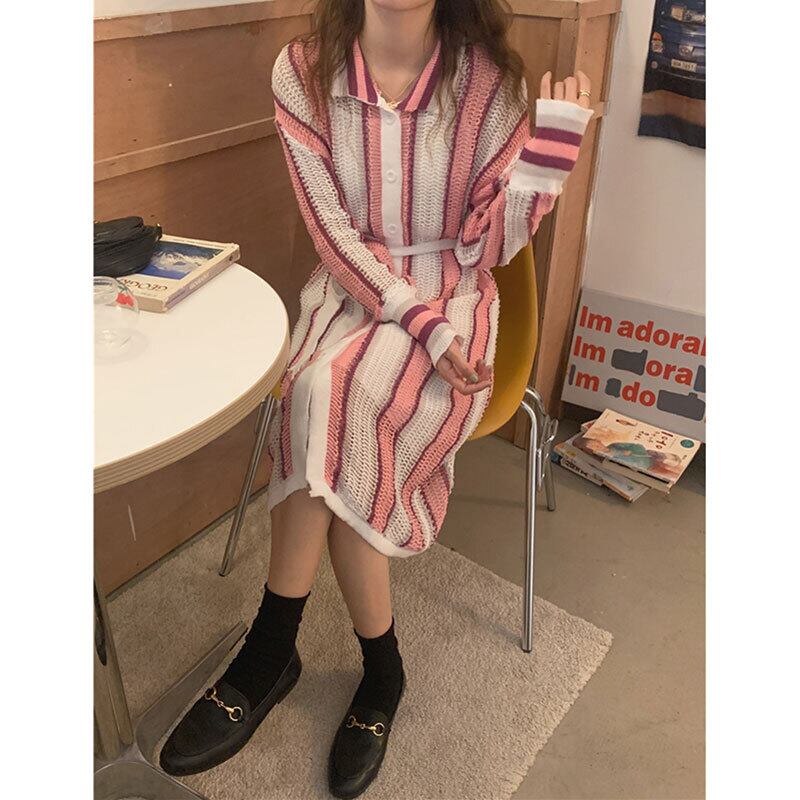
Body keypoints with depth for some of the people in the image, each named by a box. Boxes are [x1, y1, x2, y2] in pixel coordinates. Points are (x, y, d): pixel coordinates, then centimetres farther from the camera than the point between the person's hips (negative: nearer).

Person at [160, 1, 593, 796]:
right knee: (339, 430, -29)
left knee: (325, 403, -28)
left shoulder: (488, 77, -6)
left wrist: (552, 142, -20)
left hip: (451, 296, -1)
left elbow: (490, 243, -6)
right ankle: (380, 670, -7)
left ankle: (270, 654, -6)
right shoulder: (304, 68, -4)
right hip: (347, 288, 2)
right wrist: (419, 322, -17)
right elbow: (330, 228, -8)